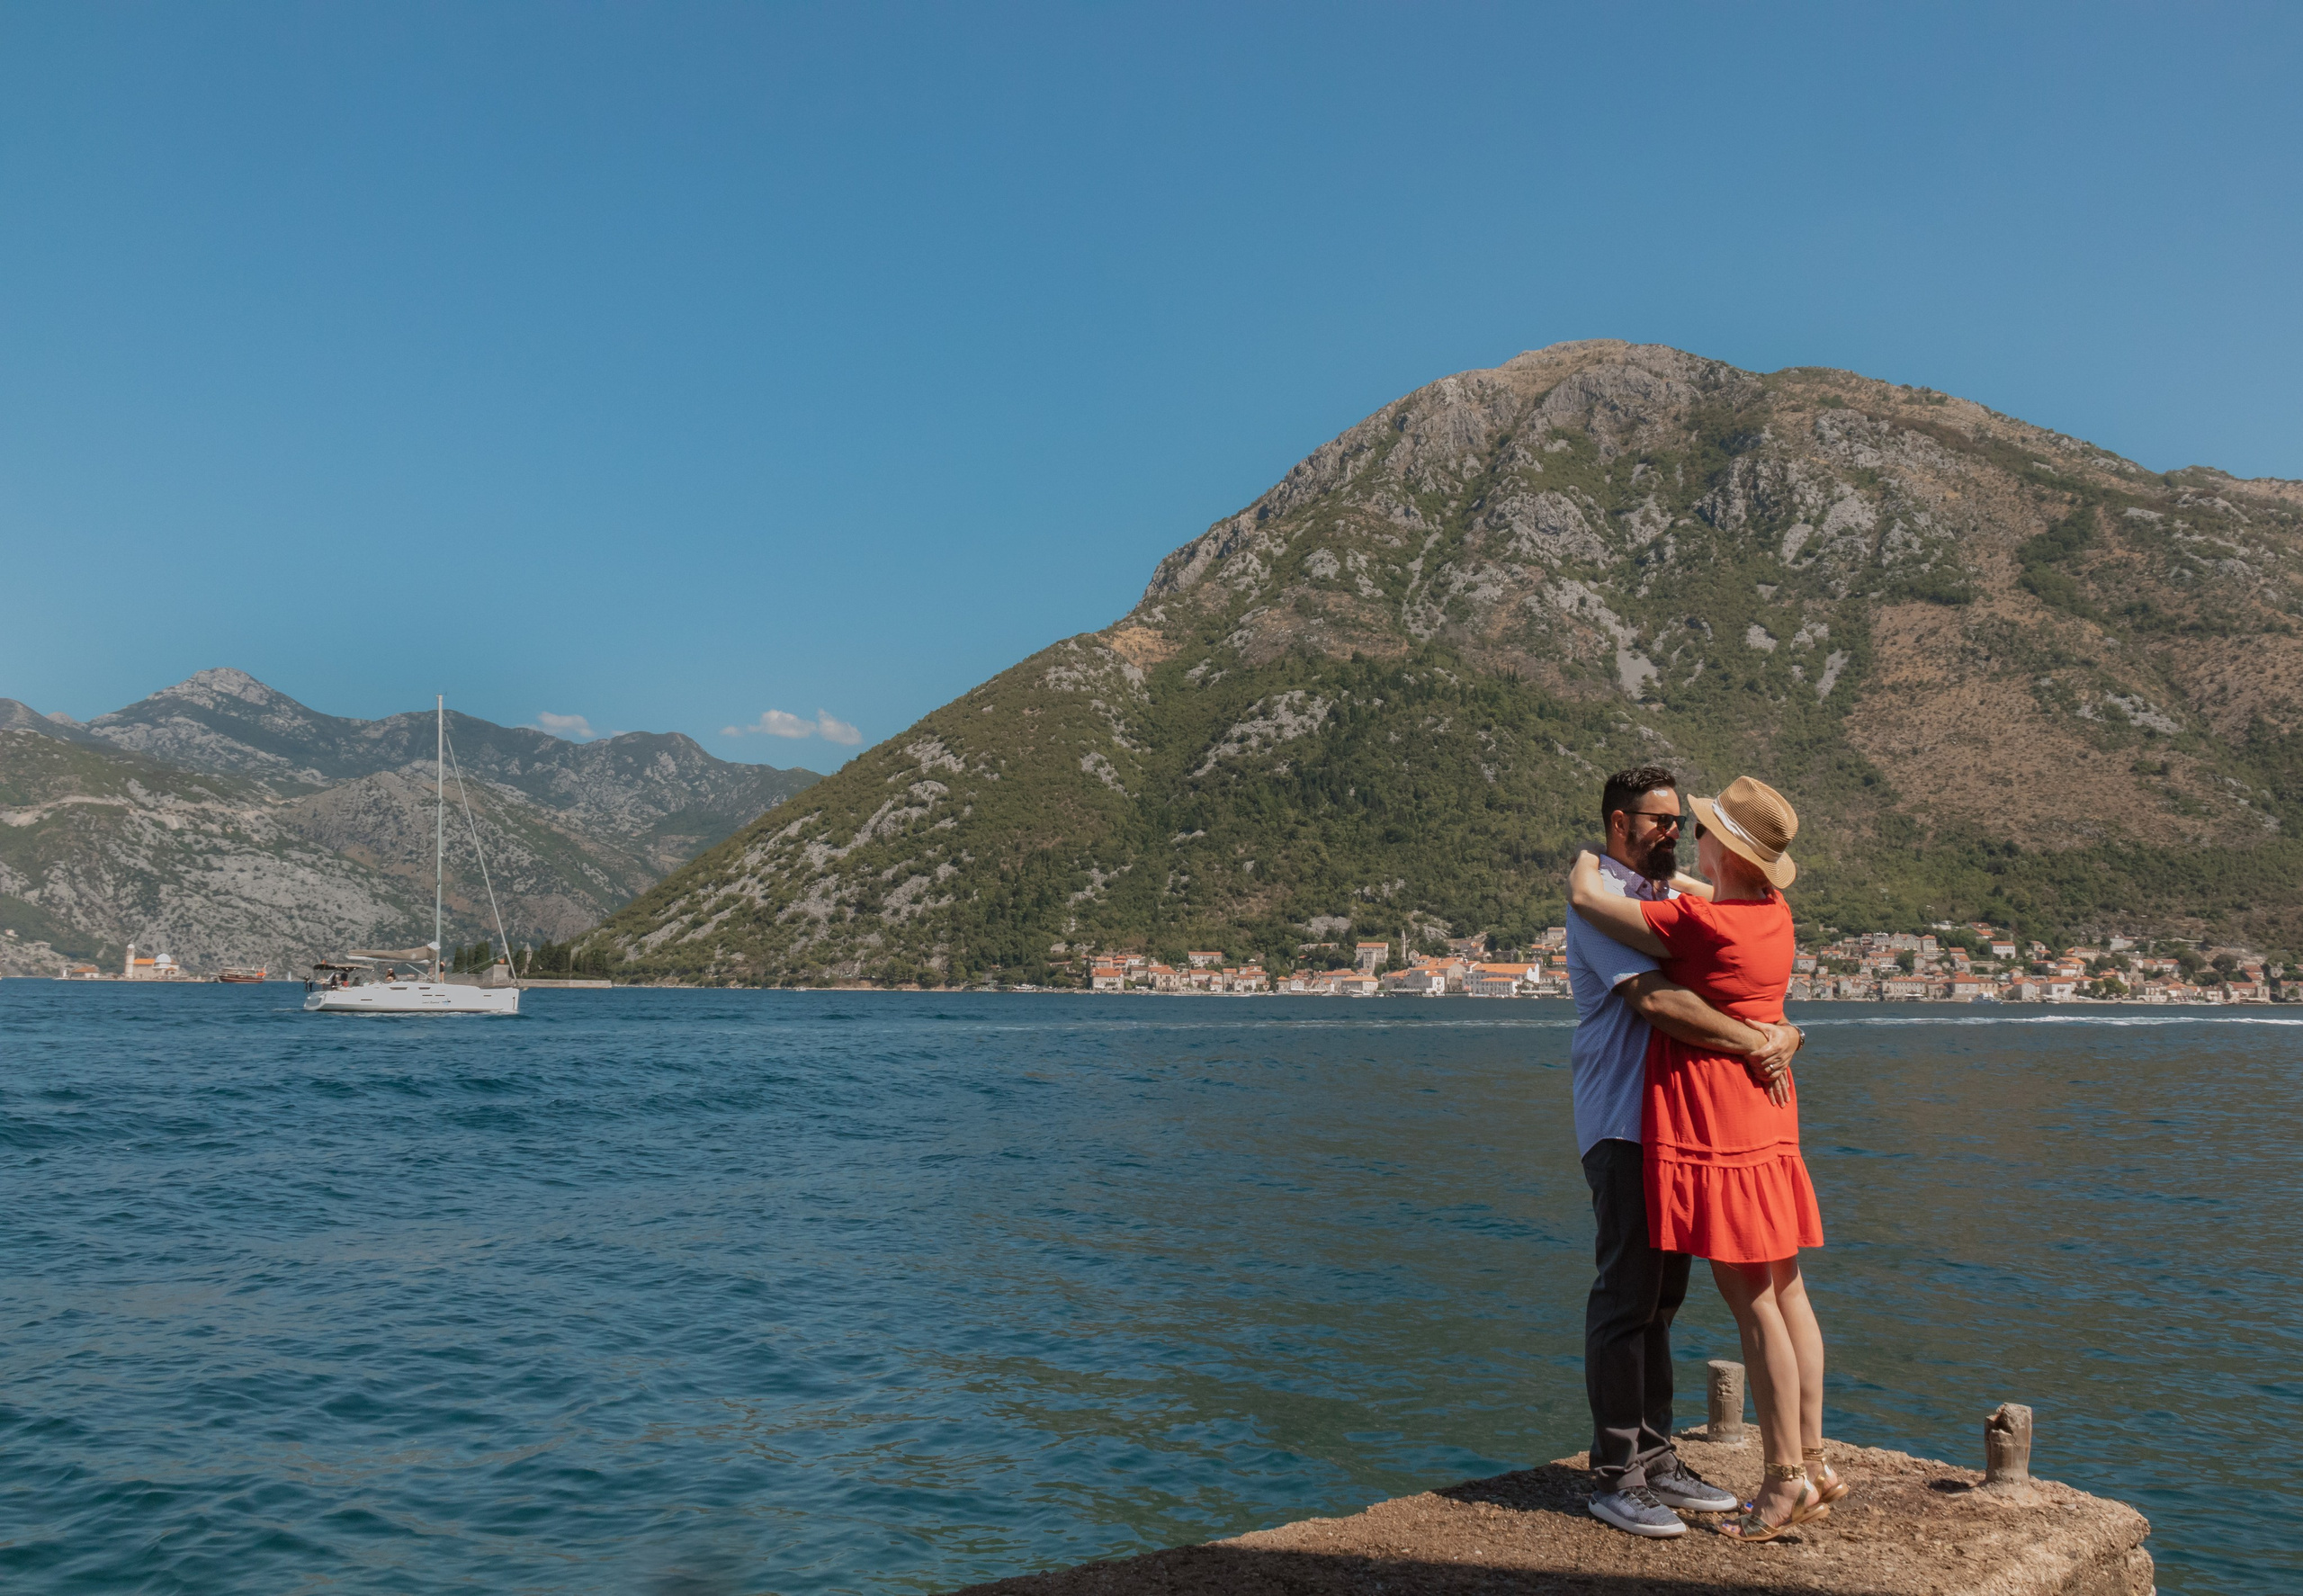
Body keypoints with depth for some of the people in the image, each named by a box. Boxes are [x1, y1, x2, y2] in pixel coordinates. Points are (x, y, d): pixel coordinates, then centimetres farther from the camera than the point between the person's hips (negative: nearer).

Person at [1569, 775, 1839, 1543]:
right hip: (1770, 1124, 9)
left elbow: (1585, 897, -13)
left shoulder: (1697, 923, -20)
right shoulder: (1775, 913, 5)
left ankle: (1786, 1477, 4)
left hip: (1709, 1129, -8)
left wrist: (1588, 860, 8)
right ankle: (1812, 1462, 21)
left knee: (1751, 1302, -3)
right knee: (1786, 1292, 12)